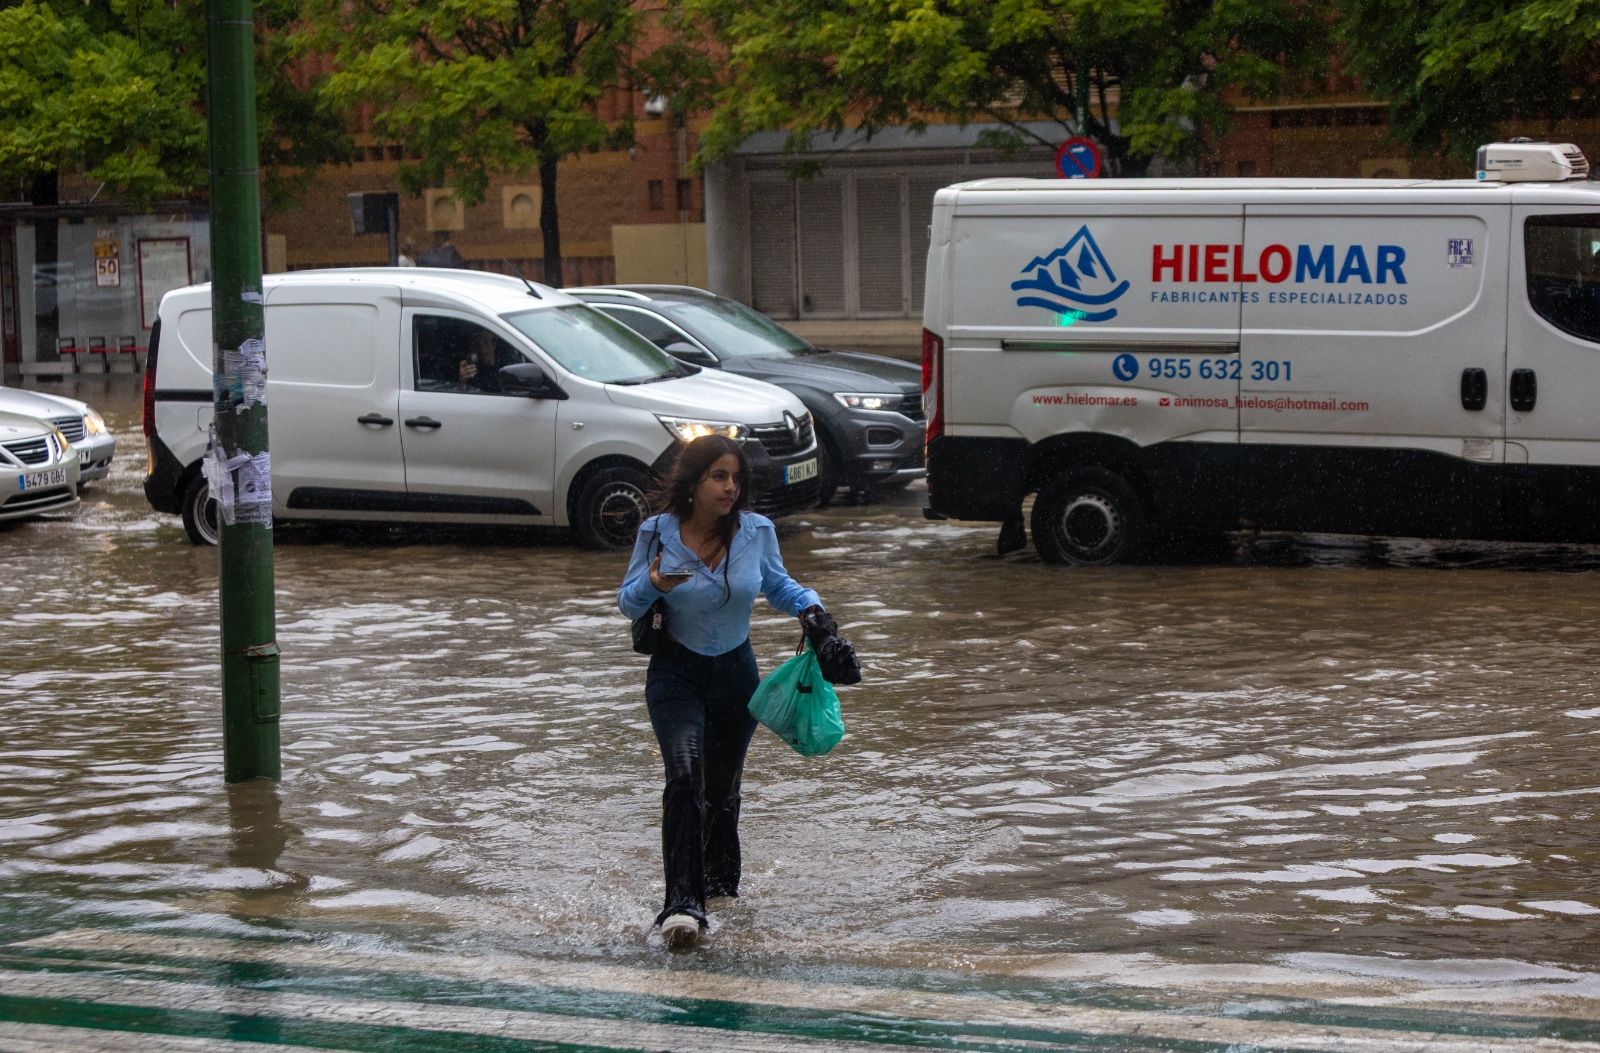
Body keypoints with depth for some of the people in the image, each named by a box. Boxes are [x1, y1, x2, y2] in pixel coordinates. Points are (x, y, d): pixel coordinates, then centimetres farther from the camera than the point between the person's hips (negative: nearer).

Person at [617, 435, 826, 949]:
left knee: (722, 786, 14)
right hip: (676, 674, -3)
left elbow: (776, 584, 13)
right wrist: (655, 584, -23)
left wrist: (808, 605, -7)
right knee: (685, 776, -23)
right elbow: (628, 603, -1)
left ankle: (720, 881, 40)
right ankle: (682, 903, -28)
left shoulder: (757, 532, -7)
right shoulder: (658, 534, -11)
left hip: (736, 673, 3)